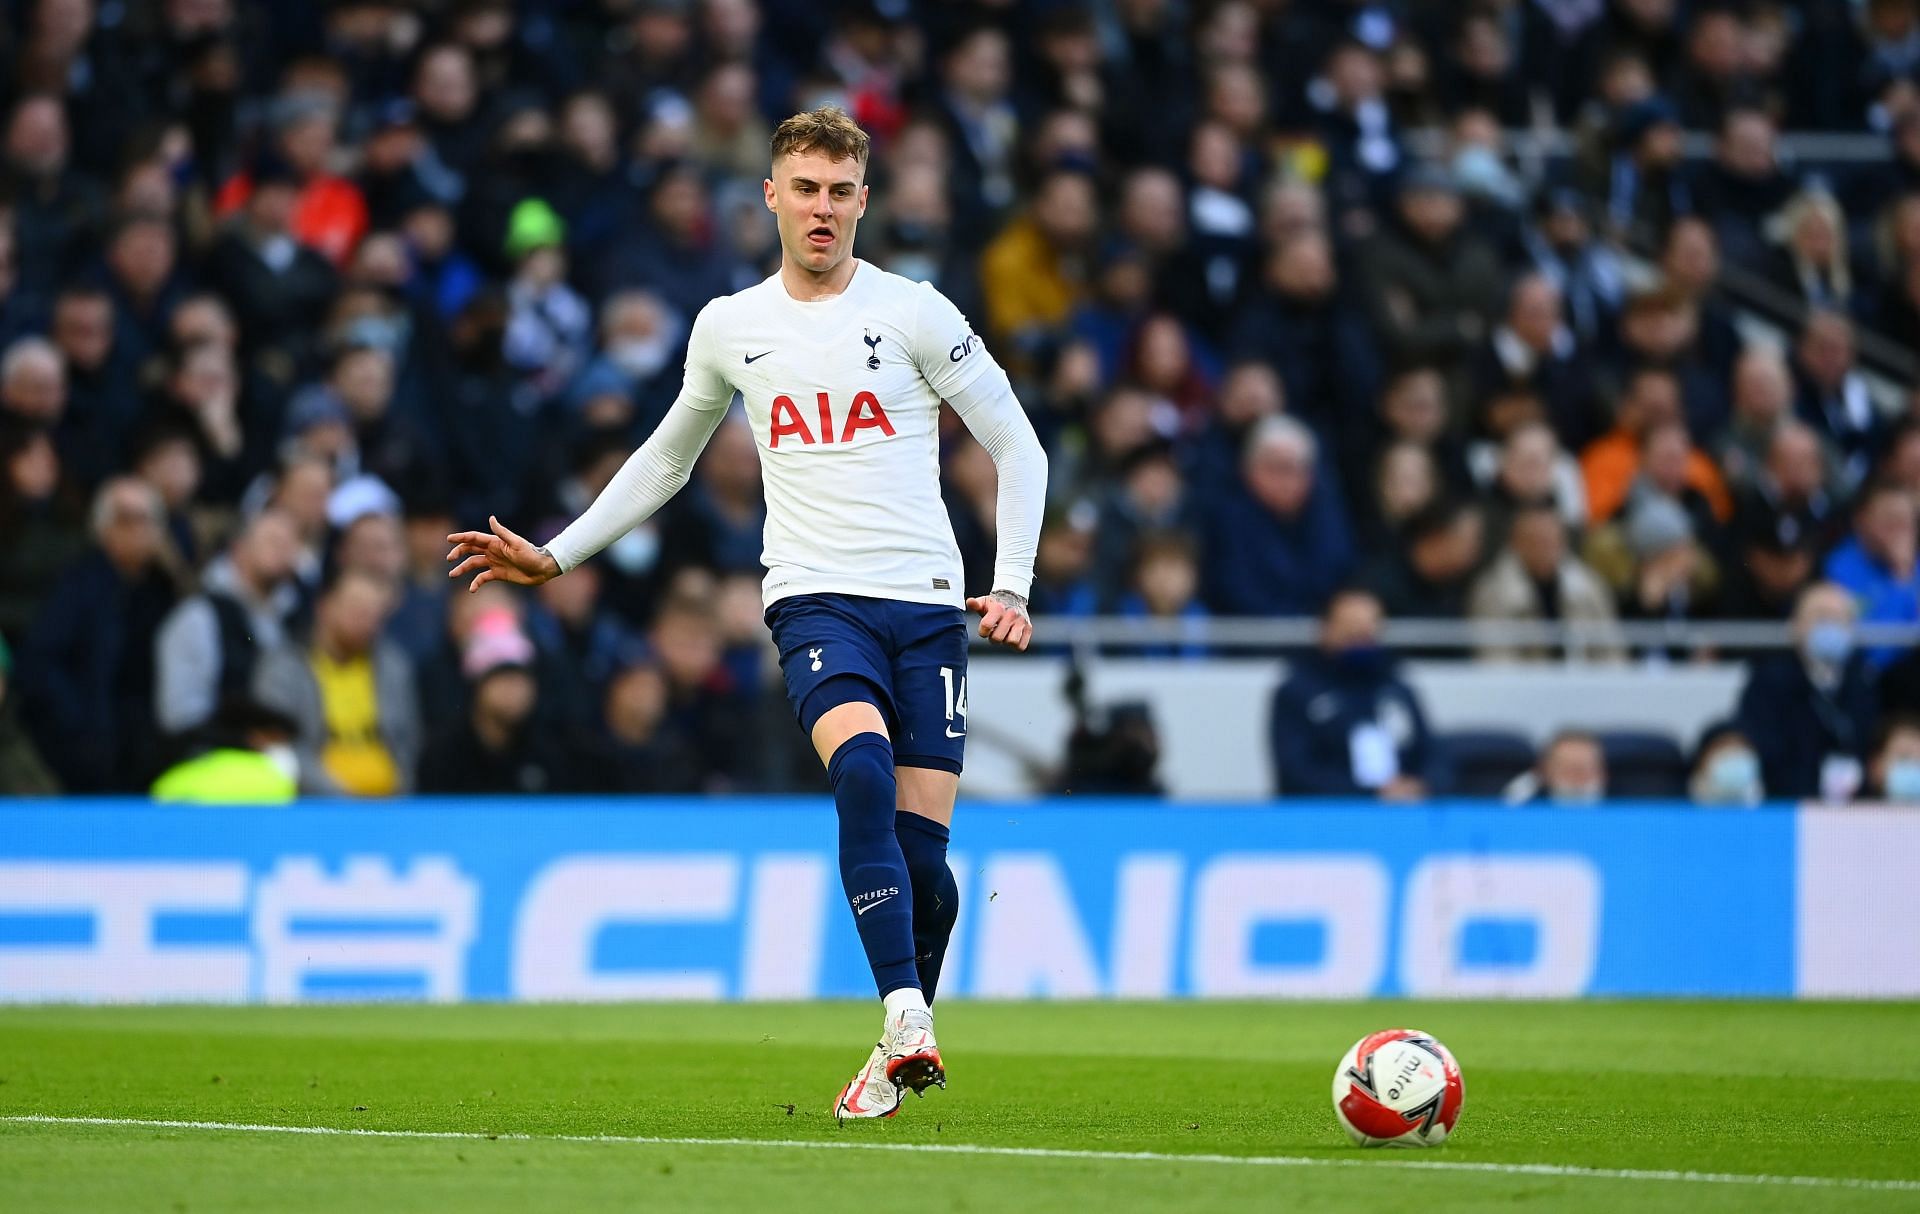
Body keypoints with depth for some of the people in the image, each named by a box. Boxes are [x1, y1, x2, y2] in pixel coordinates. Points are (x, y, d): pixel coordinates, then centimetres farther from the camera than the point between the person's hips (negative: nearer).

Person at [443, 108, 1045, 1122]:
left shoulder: (913, 313, 4)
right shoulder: (729, 328, 12)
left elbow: (1016, 446, 8)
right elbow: (666, 459, 28)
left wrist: (1012, 585, -4)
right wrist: (556, 555, 25)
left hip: (926, 603, 0)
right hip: (814, 597, 0)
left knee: (921, 847, -4)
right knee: (863, 771, -29)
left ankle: (899, 1052, 20)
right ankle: (906, 1021, -33)